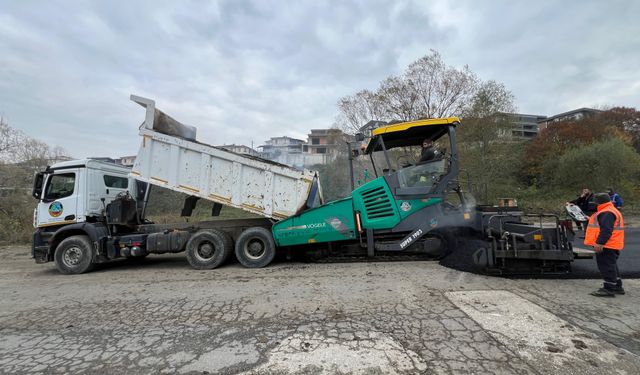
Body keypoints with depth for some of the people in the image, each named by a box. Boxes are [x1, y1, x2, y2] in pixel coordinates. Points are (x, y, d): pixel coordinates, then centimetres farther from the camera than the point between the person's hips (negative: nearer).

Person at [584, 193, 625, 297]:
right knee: (611, 266, 19)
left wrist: (600, 243, -28)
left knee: (607, 267, -6)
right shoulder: (610, 211, 19)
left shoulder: (607, 213, -19)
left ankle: (609, 289, -2)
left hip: (606, 246, -11)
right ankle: (617, 287, 29)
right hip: (611, 246, 11)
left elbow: (606, 230, -27)